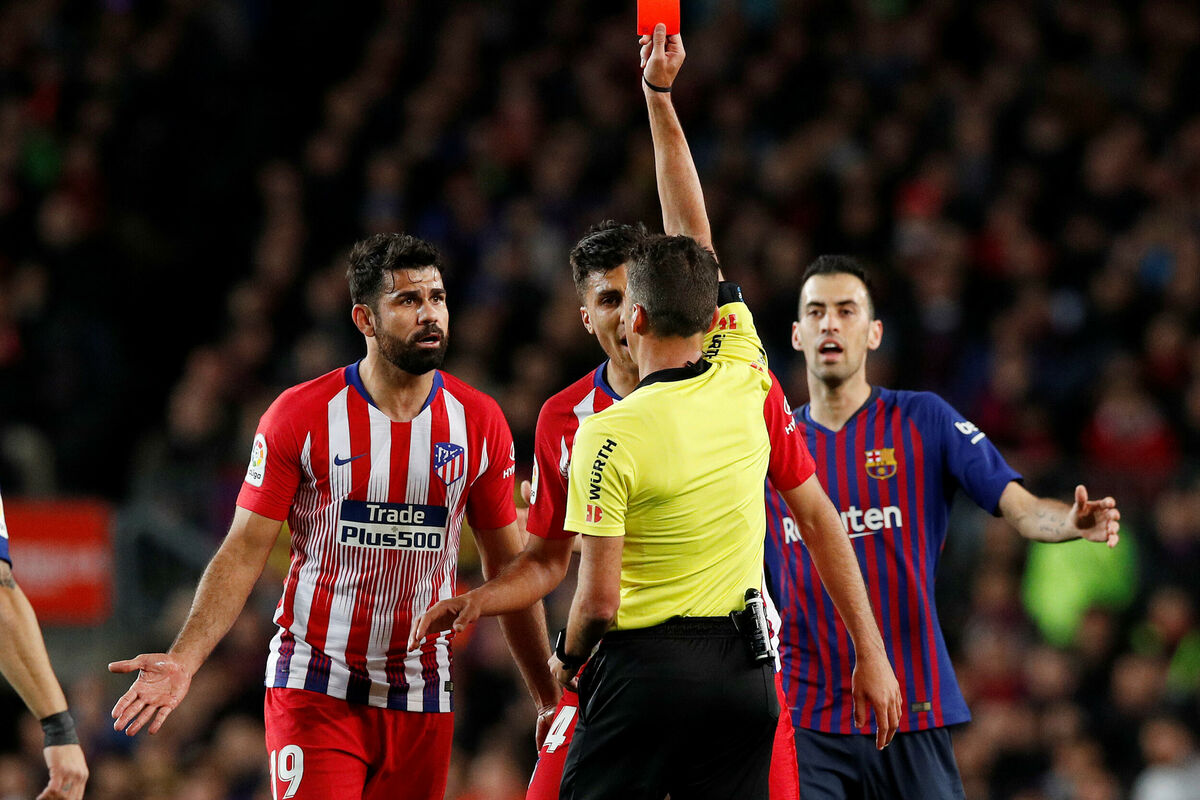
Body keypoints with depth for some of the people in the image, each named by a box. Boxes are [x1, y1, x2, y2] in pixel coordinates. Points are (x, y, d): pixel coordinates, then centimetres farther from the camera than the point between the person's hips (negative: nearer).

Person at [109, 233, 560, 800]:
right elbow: (242, 554, -4)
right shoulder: (300, 416, -5)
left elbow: (507, 566, 13)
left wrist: (548, 696, 13)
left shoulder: (479, 421, 4)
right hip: (315, 689, -3)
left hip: (422, 699, 3)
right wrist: (183, 660, -17)